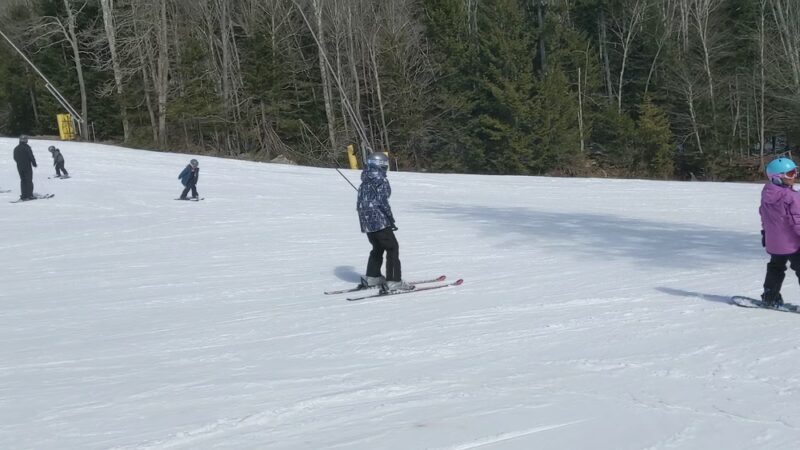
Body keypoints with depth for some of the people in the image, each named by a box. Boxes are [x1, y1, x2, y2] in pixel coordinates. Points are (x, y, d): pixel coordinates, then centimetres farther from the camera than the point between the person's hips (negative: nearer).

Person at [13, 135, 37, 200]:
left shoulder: (16, 148, 8)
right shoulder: (27, 147, -12)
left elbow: (15, 158, 14)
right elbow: (31, 156, -14)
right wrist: (34, 163, -1)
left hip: (19, 167, 6)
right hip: (27, 167, -6)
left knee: (23, 180, 12)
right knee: (29, 180, -2)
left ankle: (23, 195, 7)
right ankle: (29, 195, -5)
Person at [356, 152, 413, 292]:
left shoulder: (364, 183, 15)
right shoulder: (381, 181, -10)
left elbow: (359, 204, 18)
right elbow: (383, 202, -17)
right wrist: (391, 219, -10)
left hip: (366, 223, 9)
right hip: (379, 221, -9)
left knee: (377, 248, 23)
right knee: (392, 249, -4)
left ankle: (372, 277, 27)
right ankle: (393, 282, -9)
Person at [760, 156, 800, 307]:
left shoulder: (766, 195, 1)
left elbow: (763, 215, 13)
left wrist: (765, 232, 24)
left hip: (773, 243, 7)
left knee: (775, 268, 21)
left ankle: (770, 297, 26)